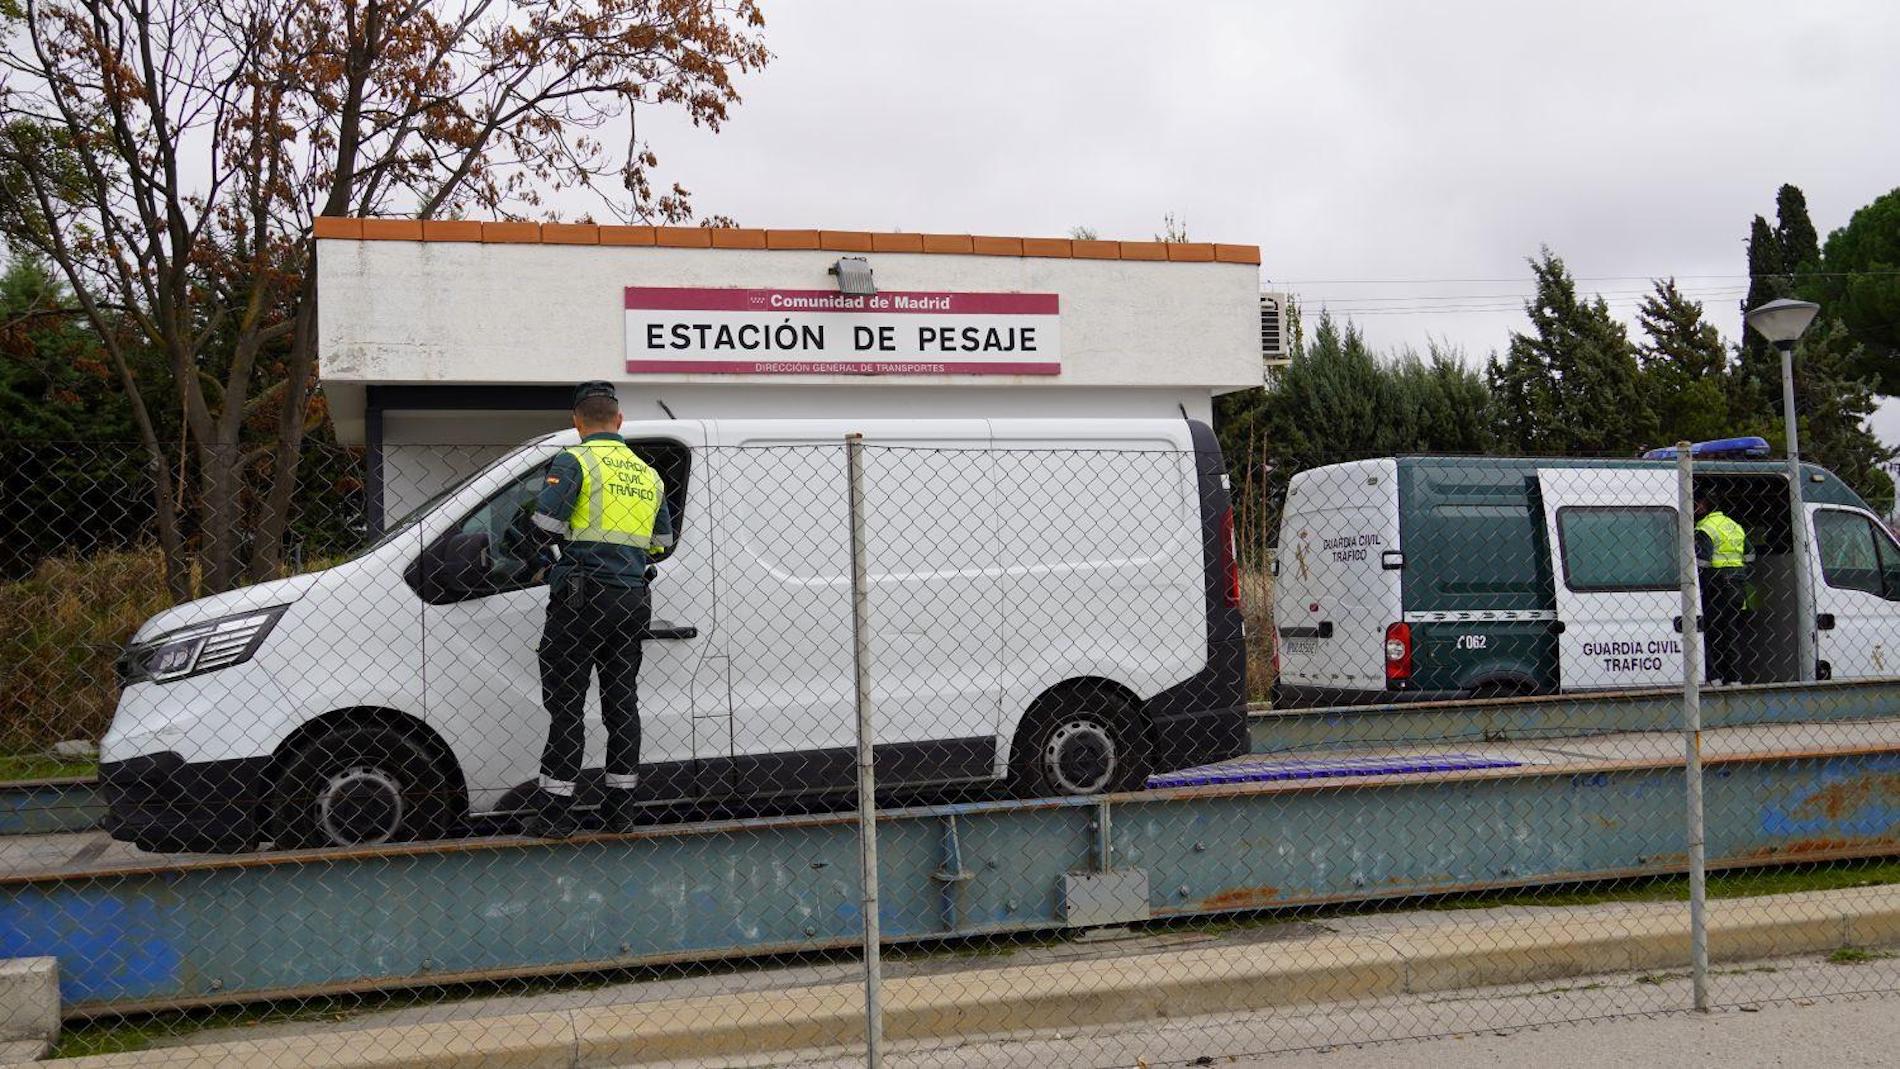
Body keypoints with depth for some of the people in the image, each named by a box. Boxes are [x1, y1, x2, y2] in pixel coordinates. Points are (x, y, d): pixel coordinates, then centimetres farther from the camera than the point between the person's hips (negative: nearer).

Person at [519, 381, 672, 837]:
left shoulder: (573, 461, -5)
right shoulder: (647, 473, 14)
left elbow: (543, 526, -13)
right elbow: (662, 542, 20)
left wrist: (555, 550, 8)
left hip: (582, 598, -6)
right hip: (631, 602, 6)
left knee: (565, 703, -2)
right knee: (622, 701, 13)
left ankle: (554, 810, 0)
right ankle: (620, 803, 17)